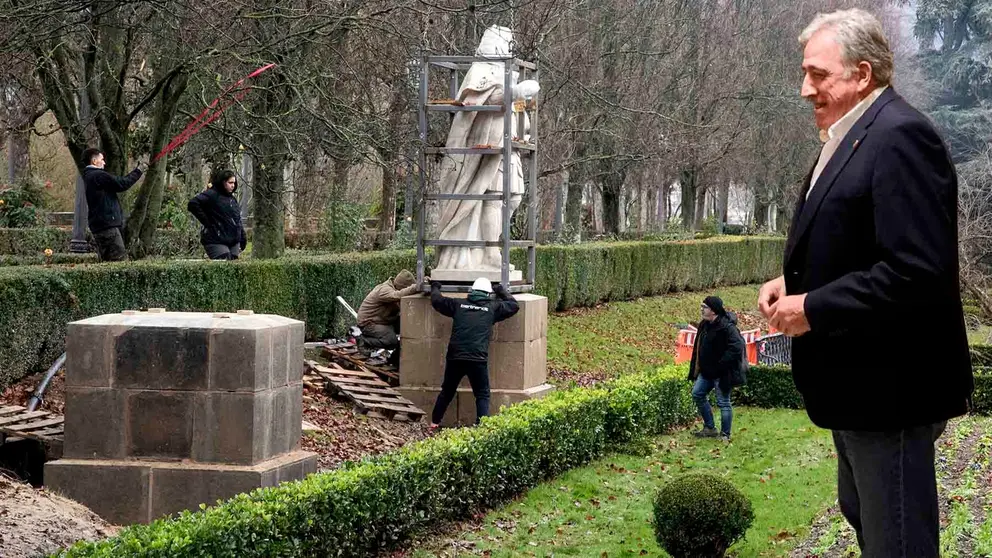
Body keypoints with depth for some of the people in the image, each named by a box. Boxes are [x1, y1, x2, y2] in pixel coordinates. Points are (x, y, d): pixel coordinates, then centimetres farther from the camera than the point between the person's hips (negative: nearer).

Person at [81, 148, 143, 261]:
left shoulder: (88, 176, 19)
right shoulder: (99, 175, -13)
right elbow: (122, 184, -11)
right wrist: (138, 171, 0)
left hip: (98, 226, 10)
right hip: (108, 225, -10)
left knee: (106, 260, 10)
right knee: (120, 259, -12)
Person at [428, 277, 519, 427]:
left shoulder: (458, 304, 10)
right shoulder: (492, 307, 7)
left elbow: (436, 300, 21)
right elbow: (513, 305, 21)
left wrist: (435, 288, 41)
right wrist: (502, 291, 36)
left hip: (455, 357, 3)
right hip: (478, 359, -3)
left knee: (447, 391, 18)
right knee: (482, 395, 6)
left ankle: (434, 422, 23)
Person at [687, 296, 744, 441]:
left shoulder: (726, 327, -21)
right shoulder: (704, 325, 8)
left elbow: (737, 347, -29)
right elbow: (698, 347, 19)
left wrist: (721, 364, -26)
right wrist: (694, 372, 14)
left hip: (721, 373, -10)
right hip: (707, 371, 10)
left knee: (723, 402, -1)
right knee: (697, 394, 13)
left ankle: (725, 435, 10)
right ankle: (709, 428, 24)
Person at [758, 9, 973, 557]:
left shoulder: (900, 136, -21)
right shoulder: (849, 137, 11)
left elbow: (918, 271, -29)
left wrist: (813, 308, -22)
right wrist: (793, 280, 4)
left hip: (889, 386, -11)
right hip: (858, 378, 11)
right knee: (861, 513, 24)